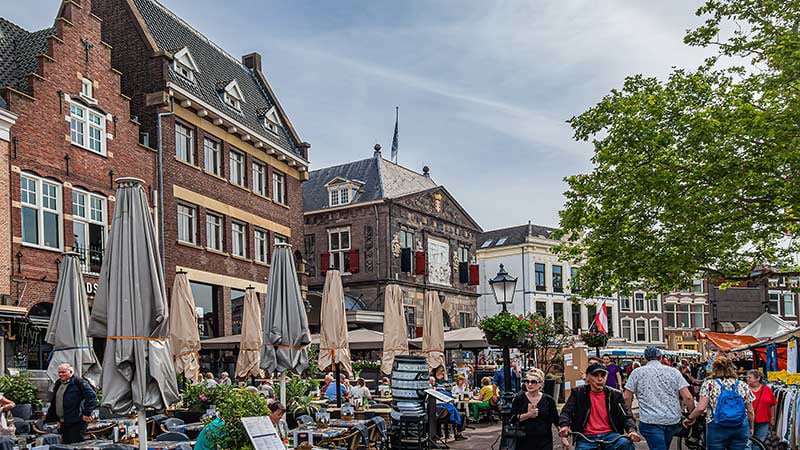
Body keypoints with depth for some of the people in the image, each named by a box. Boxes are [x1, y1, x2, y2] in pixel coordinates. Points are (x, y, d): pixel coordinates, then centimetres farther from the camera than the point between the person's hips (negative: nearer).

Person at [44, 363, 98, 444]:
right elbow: (54, 403, 26)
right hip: (63, 423, 9)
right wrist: (57, 419, 22)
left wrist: (87, 413, -21)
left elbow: (91, 396, -18)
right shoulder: (58, 384, 17)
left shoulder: (79, 382, -9)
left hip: (76, 423, -9)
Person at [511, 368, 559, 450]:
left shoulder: (548, 400, 3)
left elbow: (557, 421, 8)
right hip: (524, 442, 0)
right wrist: (528, 415, -15)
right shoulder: (519, 398, 1)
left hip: (544, 442, 0)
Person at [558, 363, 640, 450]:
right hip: (586, 437, -1)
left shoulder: (614, 395, 9)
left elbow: (626, 416, 7)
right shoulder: (578, 393, 6)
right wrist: (564, 425, -23)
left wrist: (632, 430, -15)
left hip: (609, 435, 1)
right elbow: (566, 412, 0)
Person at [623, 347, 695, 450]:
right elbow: (688, 397, -1)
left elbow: (627, 398, 1)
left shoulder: (637, 373, 3)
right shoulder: (673, 371, 6)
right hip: (673, 420, 3)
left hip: (650, 420, -3)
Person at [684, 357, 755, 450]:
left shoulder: (709, 384, -2)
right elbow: (750, 412, 8)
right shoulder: (743, 386, 7)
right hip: (741, 430, 3)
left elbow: (701, 407, -12)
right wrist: (751, 428, 23)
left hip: (717, 428, -3)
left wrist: (690, 419, 2)